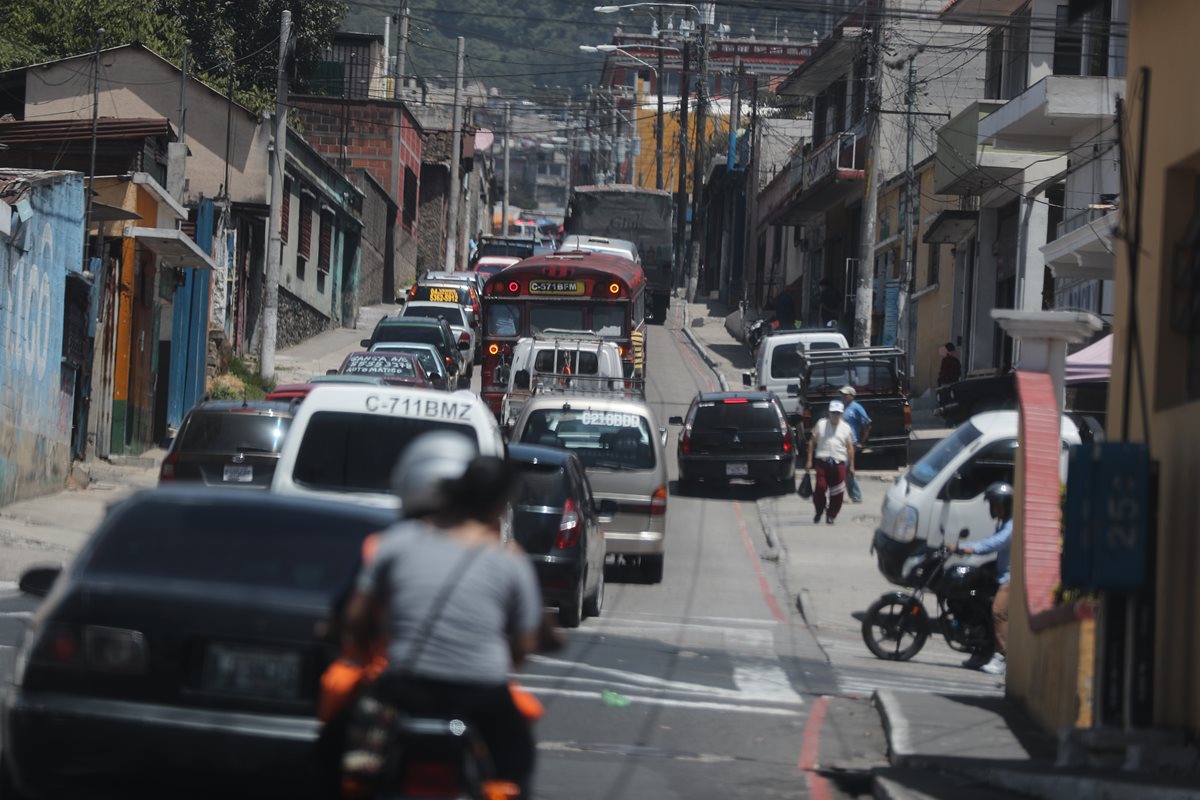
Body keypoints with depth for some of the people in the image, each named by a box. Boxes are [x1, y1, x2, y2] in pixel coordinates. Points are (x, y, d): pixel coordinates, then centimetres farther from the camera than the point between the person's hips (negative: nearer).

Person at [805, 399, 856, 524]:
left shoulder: (846, 428, 11)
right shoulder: (821, 424, 8)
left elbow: (850, 447, 13)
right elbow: (812, 442, 10)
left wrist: (851, 465, 8)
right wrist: (809, 460, 3)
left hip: (839, 463, 1)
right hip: (822, 462, -1)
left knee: (837, 492, -2)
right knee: (820, 488, -10)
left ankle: (831, 515, 10)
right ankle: (819, 512, 11)